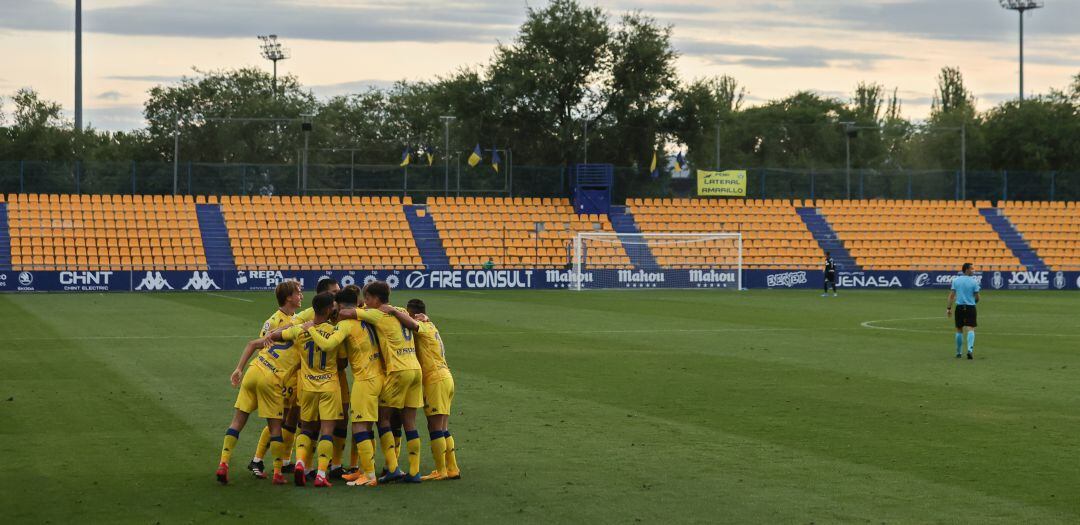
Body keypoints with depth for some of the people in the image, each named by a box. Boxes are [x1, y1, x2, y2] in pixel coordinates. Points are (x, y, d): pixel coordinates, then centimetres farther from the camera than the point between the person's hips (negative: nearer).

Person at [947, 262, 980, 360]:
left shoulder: (956, 280, 2)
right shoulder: (974, 281, -5)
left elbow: (951, 295, 0)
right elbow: (977, 297, -2)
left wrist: (948, 308, 2)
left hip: (959, 307, 3)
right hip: (970, 307, -3)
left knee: (959, 330, 12)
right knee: (970, 329, -5)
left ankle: (959, 352, 19)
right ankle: (970, 349, -23)